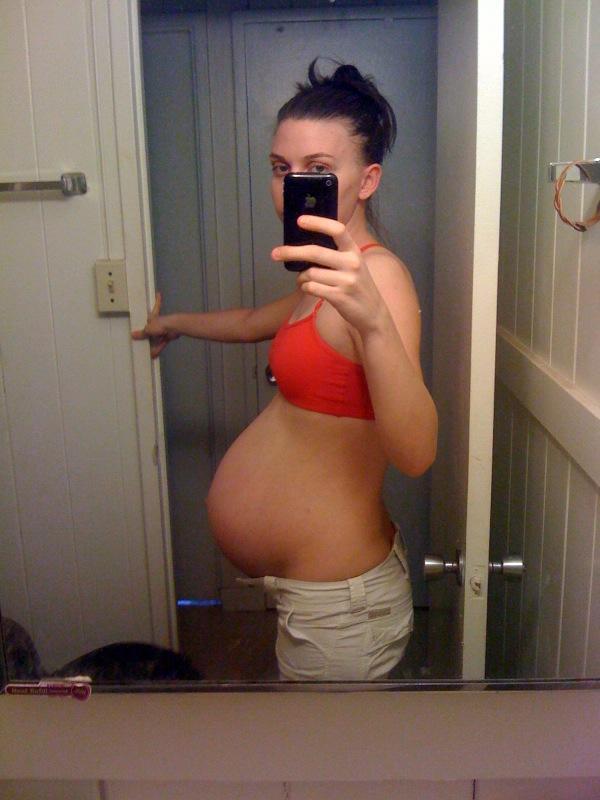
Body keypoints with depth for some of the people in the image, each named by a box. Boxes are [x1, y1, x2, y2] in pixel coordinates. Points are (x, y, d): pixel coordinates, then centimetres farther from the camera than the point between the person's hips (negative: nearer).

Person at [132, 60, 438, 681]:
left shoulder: (379, 272, -22)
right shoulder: (332, 276, 7)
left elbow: (415, 454, -34)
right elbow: (257, 321, 28)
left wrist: (372, 319, -48)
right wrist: (173, 323, 43)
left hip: (334, 604, -8)